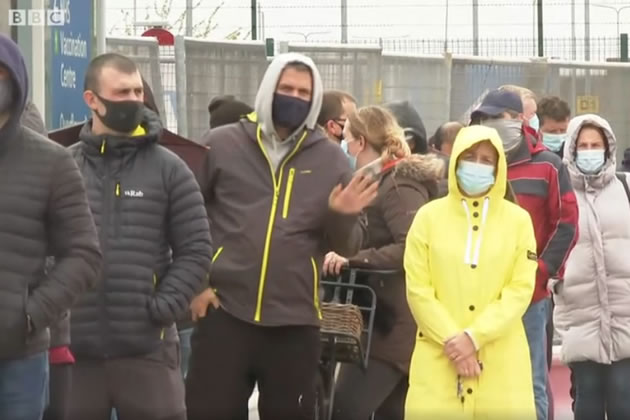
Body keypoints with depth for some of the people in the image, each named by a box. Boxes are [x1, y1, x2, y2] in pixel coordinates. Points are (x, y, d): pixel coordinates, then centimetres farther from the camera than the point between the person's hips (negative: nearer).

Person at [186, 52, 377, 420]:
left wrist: (342, 217, -12)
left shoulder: (331, 159, 6)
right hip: (225, 312, -1)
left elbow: (348, 247, 9)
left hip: (295, 321, 2)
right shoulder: (223, 144, 2)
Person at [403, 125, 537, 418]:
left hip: (500, 363, 0)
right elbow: (417, 289, 0)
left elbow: (521, 289, -2)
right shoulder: (429, 216, 5)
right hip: (438, 358, 0)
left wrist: (474, 336, -13)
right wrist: (451, 340, -11)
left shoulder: (518, 219, 6)